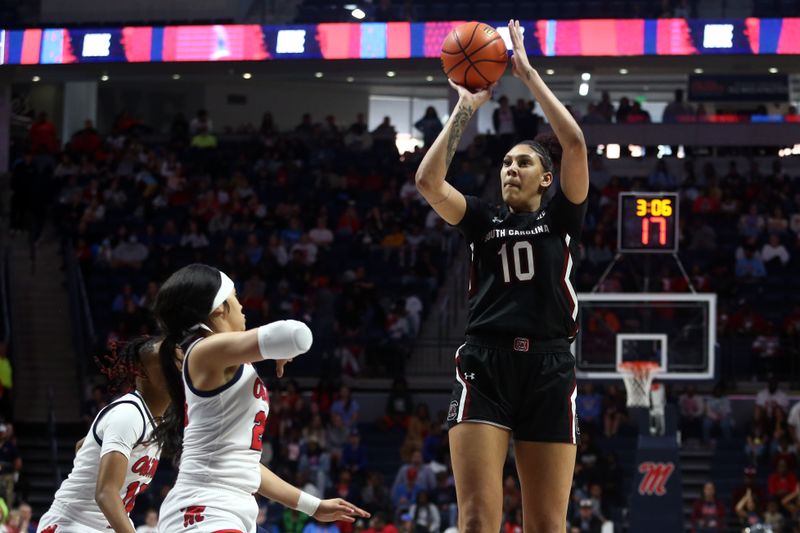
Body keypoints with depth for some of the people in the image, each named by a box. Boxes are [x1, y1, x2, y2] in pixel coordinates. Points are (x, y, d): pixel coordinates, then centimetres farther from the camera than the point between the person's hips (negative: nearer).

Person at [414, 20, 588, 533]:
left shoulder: (561, 217, 13)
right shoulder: (484, 220, 16)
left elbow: (575, 142, -2)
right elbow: (428, 179, 0)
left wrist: (528, 72, 2)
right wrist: (466, 108, 4)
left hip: (548, 367, 0)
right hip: (484, 364, 0)